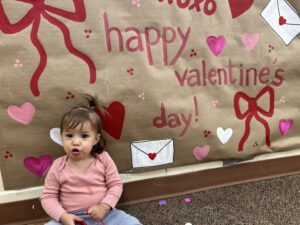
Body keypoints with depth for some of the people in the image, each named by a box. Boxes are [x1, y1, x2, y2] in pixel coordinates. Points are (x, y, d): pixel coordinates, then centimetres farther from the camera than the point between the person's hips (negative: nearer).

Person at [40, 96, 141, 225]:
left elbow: (116, 185, 0)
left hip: (103, 214, 1)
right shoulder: (58, 167, -6)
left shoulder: (103, 159, -6)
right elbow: (48, 197, 0)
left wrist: (104, 207, -14)